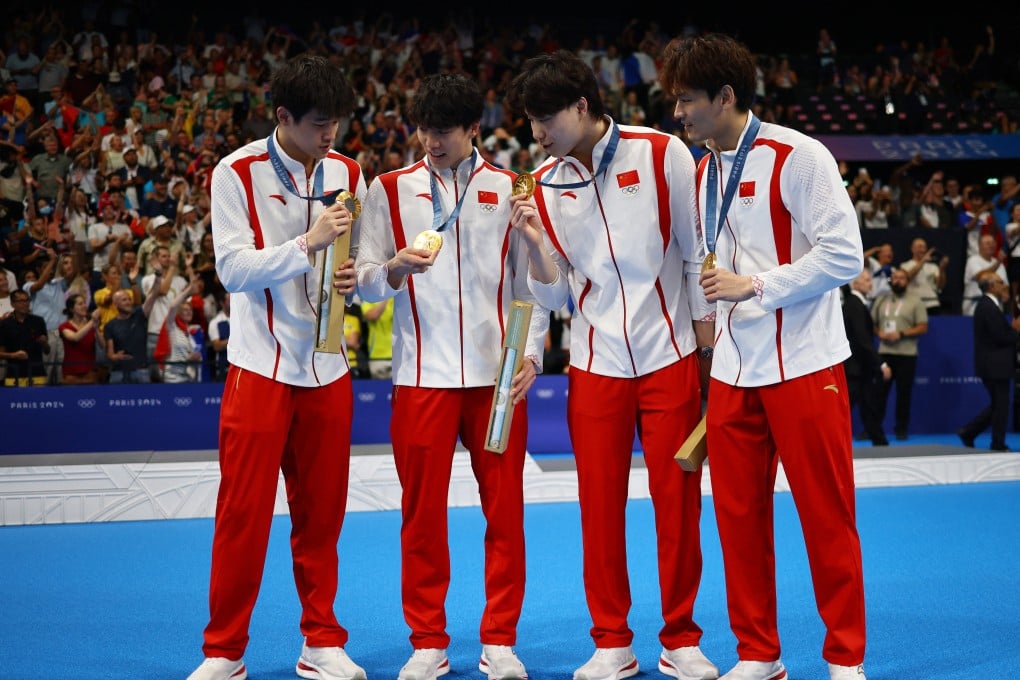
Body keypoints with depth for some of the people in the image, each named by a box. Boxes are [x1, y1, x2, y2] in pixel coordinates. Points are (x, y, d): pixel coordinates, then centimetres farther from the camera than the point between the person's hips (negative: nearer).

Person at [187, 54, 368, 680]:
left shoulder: (349, 174, 6)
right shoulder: (237, 174, -7)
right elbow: (233, 269, -14)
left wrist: (355, 278, -9)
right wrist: (309, 242, -22)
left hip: (327, 368, 4)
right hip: (260, 365, -4)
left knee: (321, 512, 8)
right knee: (244, 512, -1)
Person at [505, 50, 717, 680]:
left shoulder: (661, 153, -5)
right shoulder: (546, 185, 4)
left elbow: (696, 249, 0)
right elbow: (555, 294, 6)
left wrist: (706, 333, 0)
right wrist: (537, 243, -11)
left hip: (670, 355, -2)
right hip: (595, 365, 3)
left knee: (678, 500, 3)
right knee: (600, 504, 4)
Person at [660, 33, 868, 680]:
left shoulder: (797, 157, -11)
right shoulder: (706, 171, 11)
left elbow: (843, 254, -15)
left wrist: (753, 285, -16)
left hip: (803, 365, -6)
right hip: (732, 370, 6)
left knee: (827, 516, 0)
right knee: (738, 514, 8)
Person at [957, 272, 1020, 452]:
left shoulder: (987, 305, 14)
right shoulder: (989, 308, -19)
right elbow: (1001, 337, -21)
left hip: (992, 365, 10)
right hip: (995, 365, -10)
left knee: (998, 405, 17)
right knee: (1000, 406, 0)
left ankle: (968, 432, 15)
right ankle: (998, 444, 9)